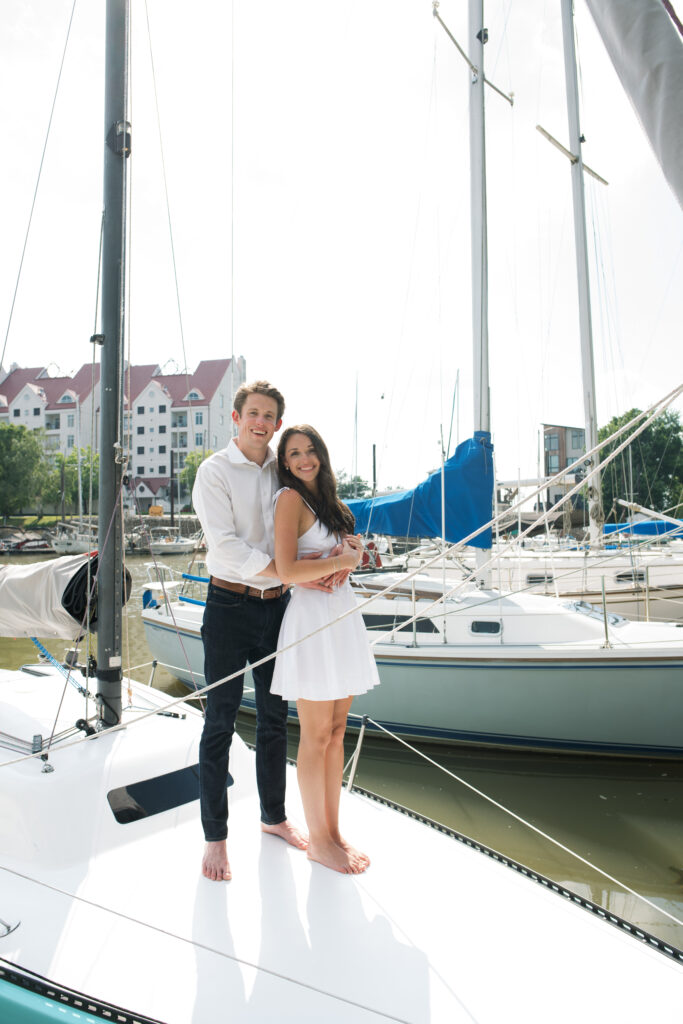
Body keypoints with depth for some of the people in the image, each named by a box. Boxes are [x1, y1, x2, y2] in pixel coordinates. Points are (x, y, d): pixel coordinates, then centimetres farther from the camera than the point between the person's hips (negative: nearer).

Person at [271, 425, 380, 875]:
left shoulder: (327, 500, 16)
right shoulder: (290, 498, -9)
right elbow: (287, 571, -20)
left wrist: (350, 551, 0)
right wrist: (344, 560, -9)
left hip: (343, 616, 8)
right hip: (311, 619, -8)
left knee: (337, 732, 13)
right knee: (316, 736, 2)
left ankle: (334, 832, 26)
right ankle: (319, 841, 17)